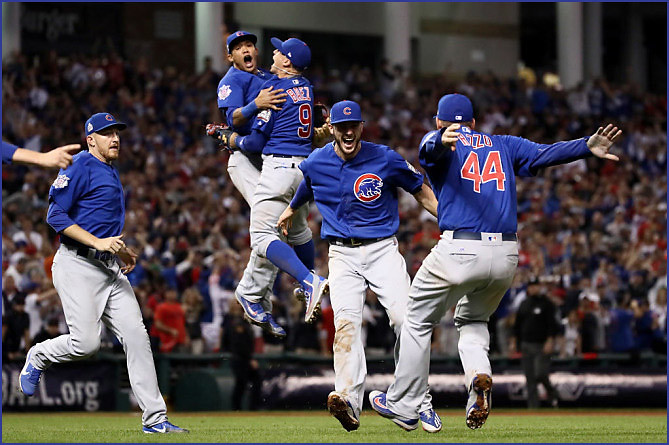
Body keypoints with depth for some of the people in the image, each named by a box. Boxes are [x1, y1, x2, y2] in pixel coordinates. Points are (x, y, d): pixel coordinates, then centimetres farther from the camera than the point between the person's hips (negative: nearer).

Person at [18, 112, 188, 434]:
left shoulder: (111, 174, 23)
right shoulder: (81, 167, -7)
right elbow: (56, 215, -15)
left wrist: (122, 251, 16)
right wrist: (98, 242, -20)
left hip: (109, 269, 8)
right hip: (77, 266, -8)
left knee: (136, 336, -4)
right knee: (86, 343, -16)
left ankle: (155, 419, -5)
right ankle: (38, 357, 17)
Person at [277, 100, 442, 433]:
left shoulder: (385, 160, -6)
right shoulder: (315, 163, 2)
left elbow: (421, 192, 7)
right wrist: (290, 210, 43)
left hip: (383, 250, -1)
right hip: (342, 254, 1)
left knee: (405, 319, -17)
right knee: (346, 321, -21)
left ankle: (419, 402, -6)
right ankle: (348, 402, -36)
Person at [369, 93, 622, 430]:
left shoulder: (436, 143, 8)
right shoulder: (502, 145, 20)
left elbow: (434, 146, -18)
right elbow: (544, 153, 2)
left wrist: (444, 140, -41)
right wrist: (586, 147, -11)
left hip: (459, 251, -4)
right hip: (506, 256, 4)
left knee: (418, 321, 17)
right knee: (472, 320, 25)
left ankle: (403, 403, 18)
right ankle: (479, 376, -4)